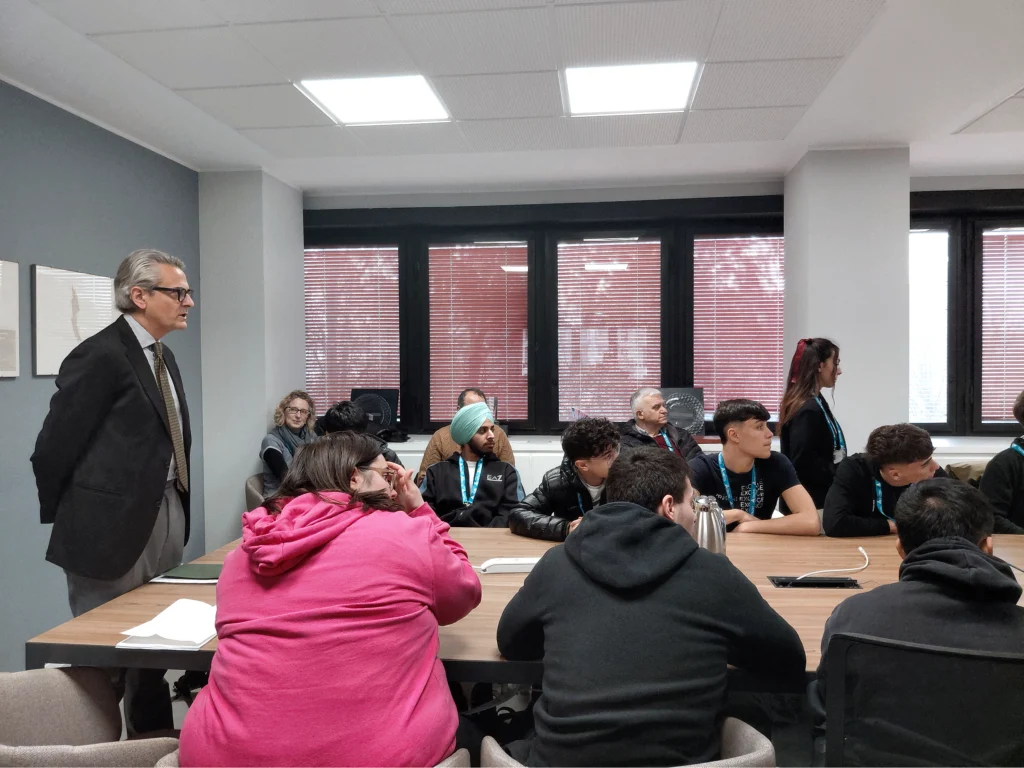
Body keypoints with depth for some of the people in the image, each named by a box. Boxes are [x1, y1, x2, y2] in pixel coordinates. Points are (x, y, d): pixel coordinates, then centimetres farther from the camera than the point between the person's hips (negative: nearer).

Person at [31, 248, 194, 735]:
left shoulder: (163, 356, 12)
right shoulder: (101, 355, -16)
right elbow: (54, 445, -14)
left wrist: (177, 512, 14)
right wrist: (63, 516, -2)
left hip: (166, 515, 9)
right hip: (114, 524, -9)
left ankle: (155, 743, 34)